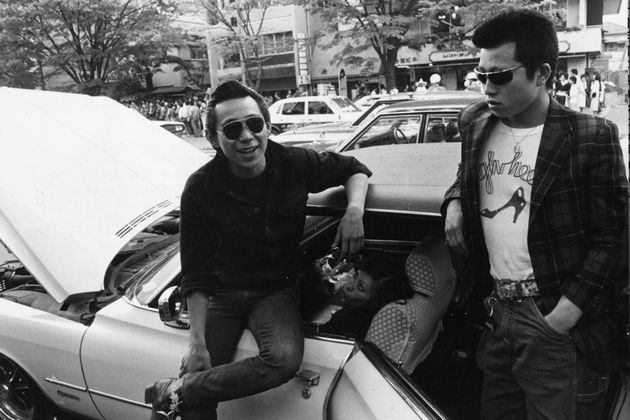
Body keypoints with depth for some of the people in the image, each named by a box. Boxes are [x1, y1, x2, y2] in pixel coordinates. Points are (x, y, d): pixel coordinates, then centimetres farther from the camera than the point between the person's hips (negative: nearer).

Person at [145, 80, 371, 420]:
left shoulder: (294, 164, -10)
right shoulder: (201, 189, -13)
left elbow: (355, 169, 6)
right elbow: (196, 274, -10)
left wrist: (354, 210, -17)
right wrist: (197, 343, -16)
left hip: (276, 290, 1)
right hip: (222, 293, -1)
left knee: (284, 359, -32)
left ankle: (173, 392, -16)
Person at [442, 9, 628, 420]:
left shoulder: (591, 137, -12)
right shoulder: (476, 123, 5)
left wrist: (570, 307, -16)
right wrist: (454, 202, 2)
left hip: (561, 325, -5)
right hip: (498, 313, 6)